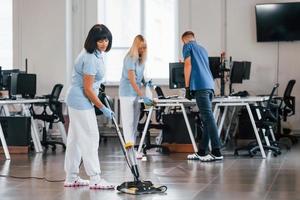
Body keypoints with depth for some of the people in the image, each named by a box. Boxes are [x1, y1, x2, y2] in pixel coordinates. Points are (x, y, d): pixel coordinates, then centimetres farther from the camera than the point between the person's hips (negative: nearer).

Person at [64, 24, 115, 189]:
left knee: (76, 139, 11)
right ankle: (95, 180, -4)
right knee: (90, 138, -7)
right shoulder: (91, 59, -24)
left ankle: (71, 178, 17)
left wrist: (98, 92, 30)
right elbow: (88, 89, -21)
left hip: (77, 99, 10)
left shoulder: (96, 53, 6)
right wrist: (103, 109, -14)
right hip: (81, 101, -10)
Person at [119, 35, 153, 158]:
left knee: (135, 121, 10)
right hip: (127, 93, -8)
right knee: (128, 121, -6)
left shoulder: (141, 58, 6)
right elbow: (132, 81, -23)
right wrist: (143, 97, -27)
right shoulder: (130, 59, -18)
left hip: (136, 92, 8)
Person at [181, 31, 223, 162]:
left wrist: (187, 87, -2)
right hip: (210, 85, 8)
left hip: (199, 86, -8)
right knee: (206, 118, 7)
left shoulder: (187, 46, 8)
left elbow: (188, 65, -3)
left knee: (208, 117, -13)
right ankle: (202, 152, 9)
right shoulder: (202, 49, 29)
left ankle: (216, 152, -18)